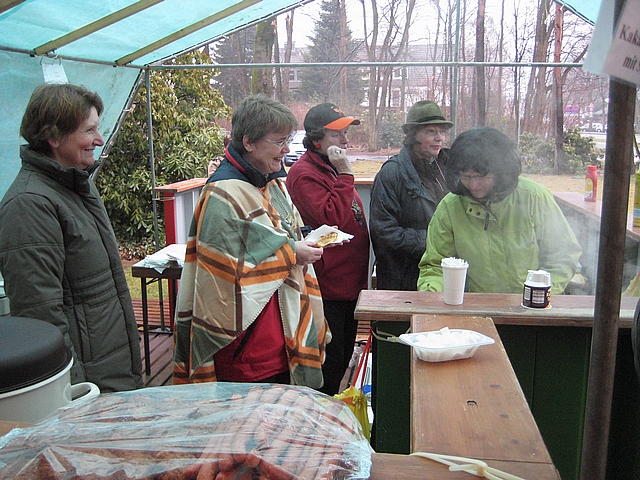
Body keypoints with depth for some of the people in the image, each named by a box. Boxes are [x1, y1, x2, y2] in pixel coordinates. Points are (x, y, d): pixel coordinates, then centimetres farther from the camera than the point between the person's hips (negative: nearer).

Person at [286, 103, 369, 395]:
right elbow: (333, 218, -27)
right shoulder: (304, 174, -16)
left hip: (349, 282, 10)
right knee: (330, 361, 2)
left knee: (343, 358, 20)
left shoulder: (333, 168, 14)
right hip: (328, 287, -10)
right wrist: (345, 175, -24)